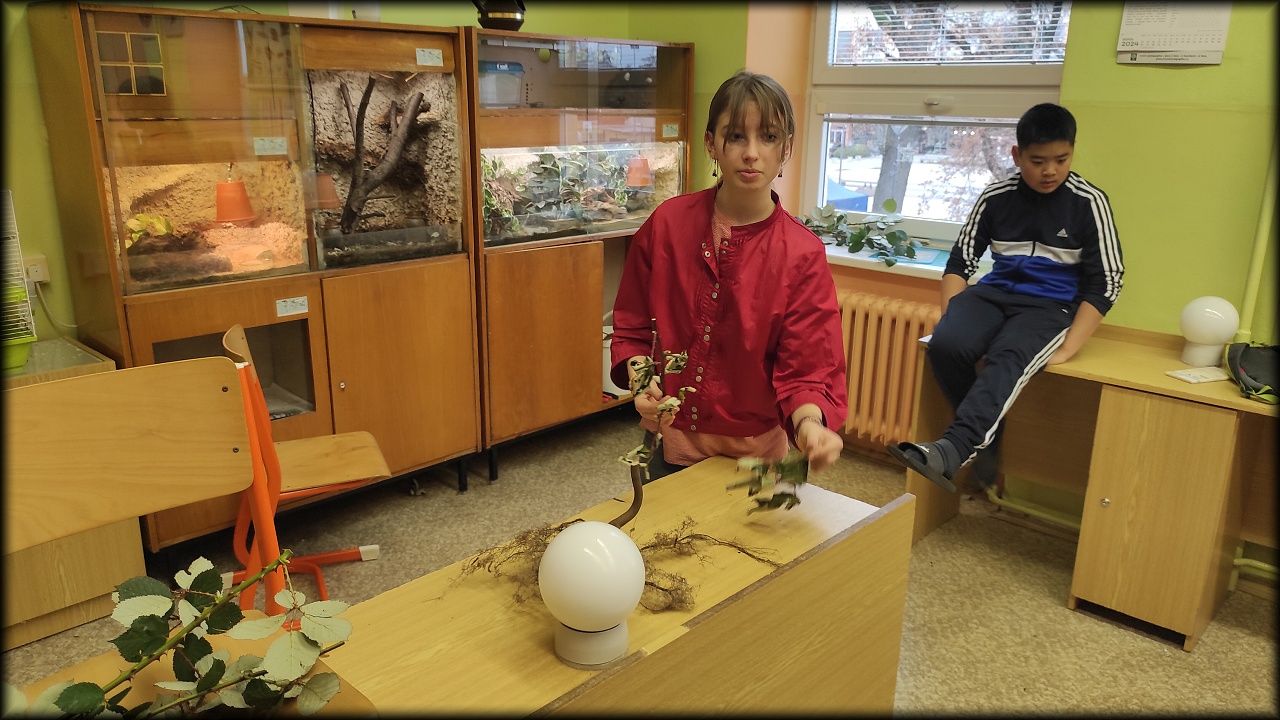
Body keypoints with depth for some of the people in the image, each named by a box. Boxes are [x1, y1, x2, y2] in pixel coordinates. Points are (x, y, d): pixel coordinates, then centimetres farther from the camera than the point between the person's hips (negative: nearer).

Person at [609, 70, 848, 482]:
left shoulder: (802, 255, -14)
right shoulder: (667, 223, -8)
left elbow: (806, 369, -16)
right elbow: (632, 326, 1)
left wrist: (809, 423, -37)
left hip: (755, 459, -1)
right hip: (669, 447, 2)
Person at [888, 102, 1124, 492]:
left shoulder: (1089, 202, -3)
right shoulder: (996, 196, 4)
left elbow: (1105, 281, -3)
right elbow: (960, 260, 9)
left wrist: (1067, 348, -13)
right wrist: (950, 319, -7)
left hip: (1050, 305, -3)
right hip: (994, 293, 3)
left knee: (1007, 359, -36)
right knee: (945, 345, -29)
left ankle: (951, 451, -51)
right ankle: (989, 438, -9)